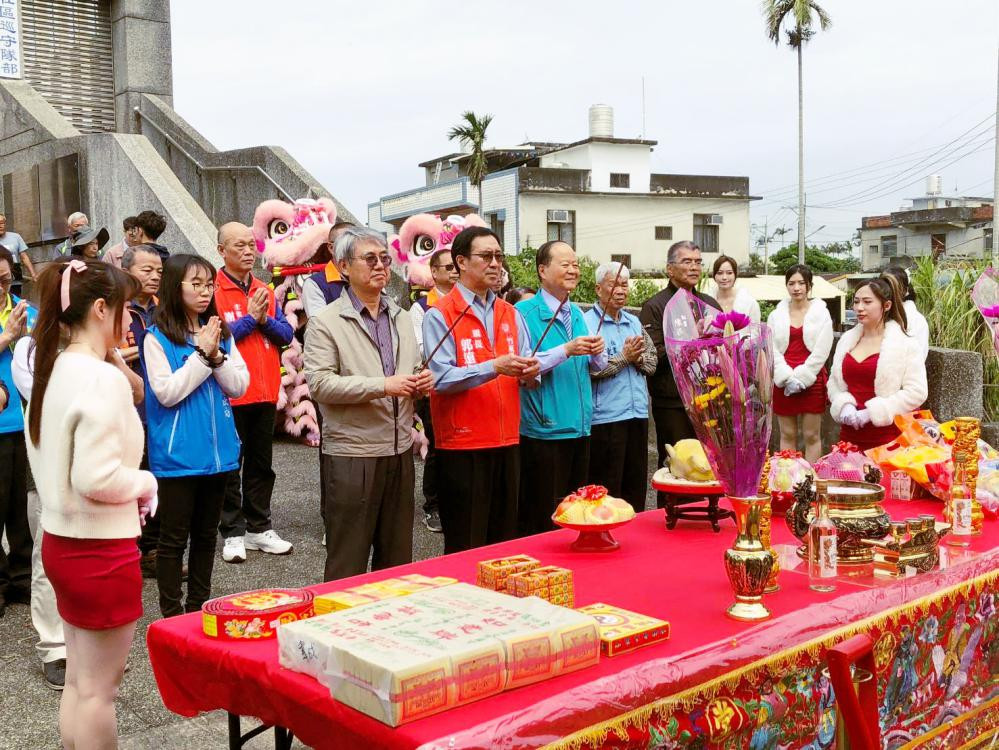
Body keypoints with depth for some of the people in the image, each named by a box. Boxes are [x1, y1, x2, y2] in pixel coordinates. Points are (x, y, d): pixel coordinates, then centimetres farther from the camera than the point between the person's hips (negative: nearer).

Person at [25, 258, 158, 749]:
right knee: (99, 689, 5)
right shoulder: (102, 378, -20)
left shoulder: (53, 371, 7)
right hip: (101, 548, -9)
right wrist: (146, 483, -8)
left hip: (60, 539, 9)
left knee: (77, 680, 19)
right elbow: (97, 478, -25)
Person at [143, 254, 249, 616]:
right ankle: (172, 614, 14)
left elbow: (239, 385, 2)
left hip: (218, 449, 5)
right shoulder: (157, 337, -7)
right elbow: (166, 392, -15)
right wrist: (201, 353, -15)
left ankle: (199, 606, 28)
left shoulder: (221, 333, 7)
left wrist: (216, 355, -14)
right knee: (174, 538, 4)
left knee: (206, 534, 15)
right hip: (177, 455, -5)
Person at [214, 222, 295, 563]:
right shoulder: (212, 290, -8)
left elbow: (286, 334, 7)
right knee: (231, 466, 5)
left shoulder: (264, 290, 11)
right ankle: (233, 533, 14)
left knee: (261, 464, 14)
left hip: (266, 393, 6)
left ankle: (258, 528, 24)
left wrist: (265, 319, -11)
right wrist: (250, 317, -14)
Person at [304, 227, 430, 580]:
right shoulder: (326, 322, -6)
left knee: (397, 557, 14)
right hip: (353, 454, -6)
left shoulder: (401, 317, 15)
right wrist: (383, 385, -21)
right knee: (349, 559, 2)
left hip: (400, 450, 6)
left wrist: (421, 381, 0)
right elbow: (319, 384, -16)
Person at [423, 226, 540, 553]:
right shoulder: (440, 315, -5)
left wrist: (530, 371, -11)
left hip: (507, 440, 6)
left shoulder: (510, 314, 14)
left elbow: (526, 372, 12)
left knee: (505, 539, 11)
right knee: (465, 546, 2)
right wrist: (494, 367, -25)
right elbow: (441, 378, -16)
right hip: (462, 443, -6)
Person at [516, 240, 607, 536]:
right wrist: (567, 350, -23)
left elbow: (595, 367, 18)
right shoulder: (524, 312, -9)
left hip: (579, 428, 7)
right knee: (544, 520, -1)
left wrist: (597, 353, -5)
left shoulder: (576, 313, 13)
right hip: (543, 431, -7)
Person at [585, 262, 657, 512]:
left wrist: (638, 357, -8)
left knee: (636, 484, 12)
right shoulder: (587, 322, -6)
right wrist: (624, 357, -13)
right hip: (605, 416, -6)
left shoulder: (634, 322, 15)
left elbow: (652, 361, 12)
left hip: (638, 413, 6)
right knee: (607, 490, 0)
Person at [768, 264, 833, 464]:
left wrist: (801, 378, -12)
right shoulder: (776, 315, 7)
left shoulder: (821, 313, 1)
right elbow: (772, 350, 1)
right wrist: (788, 378, -12)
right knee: (787, 435, 8)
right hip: (783, 382, 2)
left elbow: (821, 351, -5)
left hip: (812, 380, -2)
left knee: (812, 436, 4)